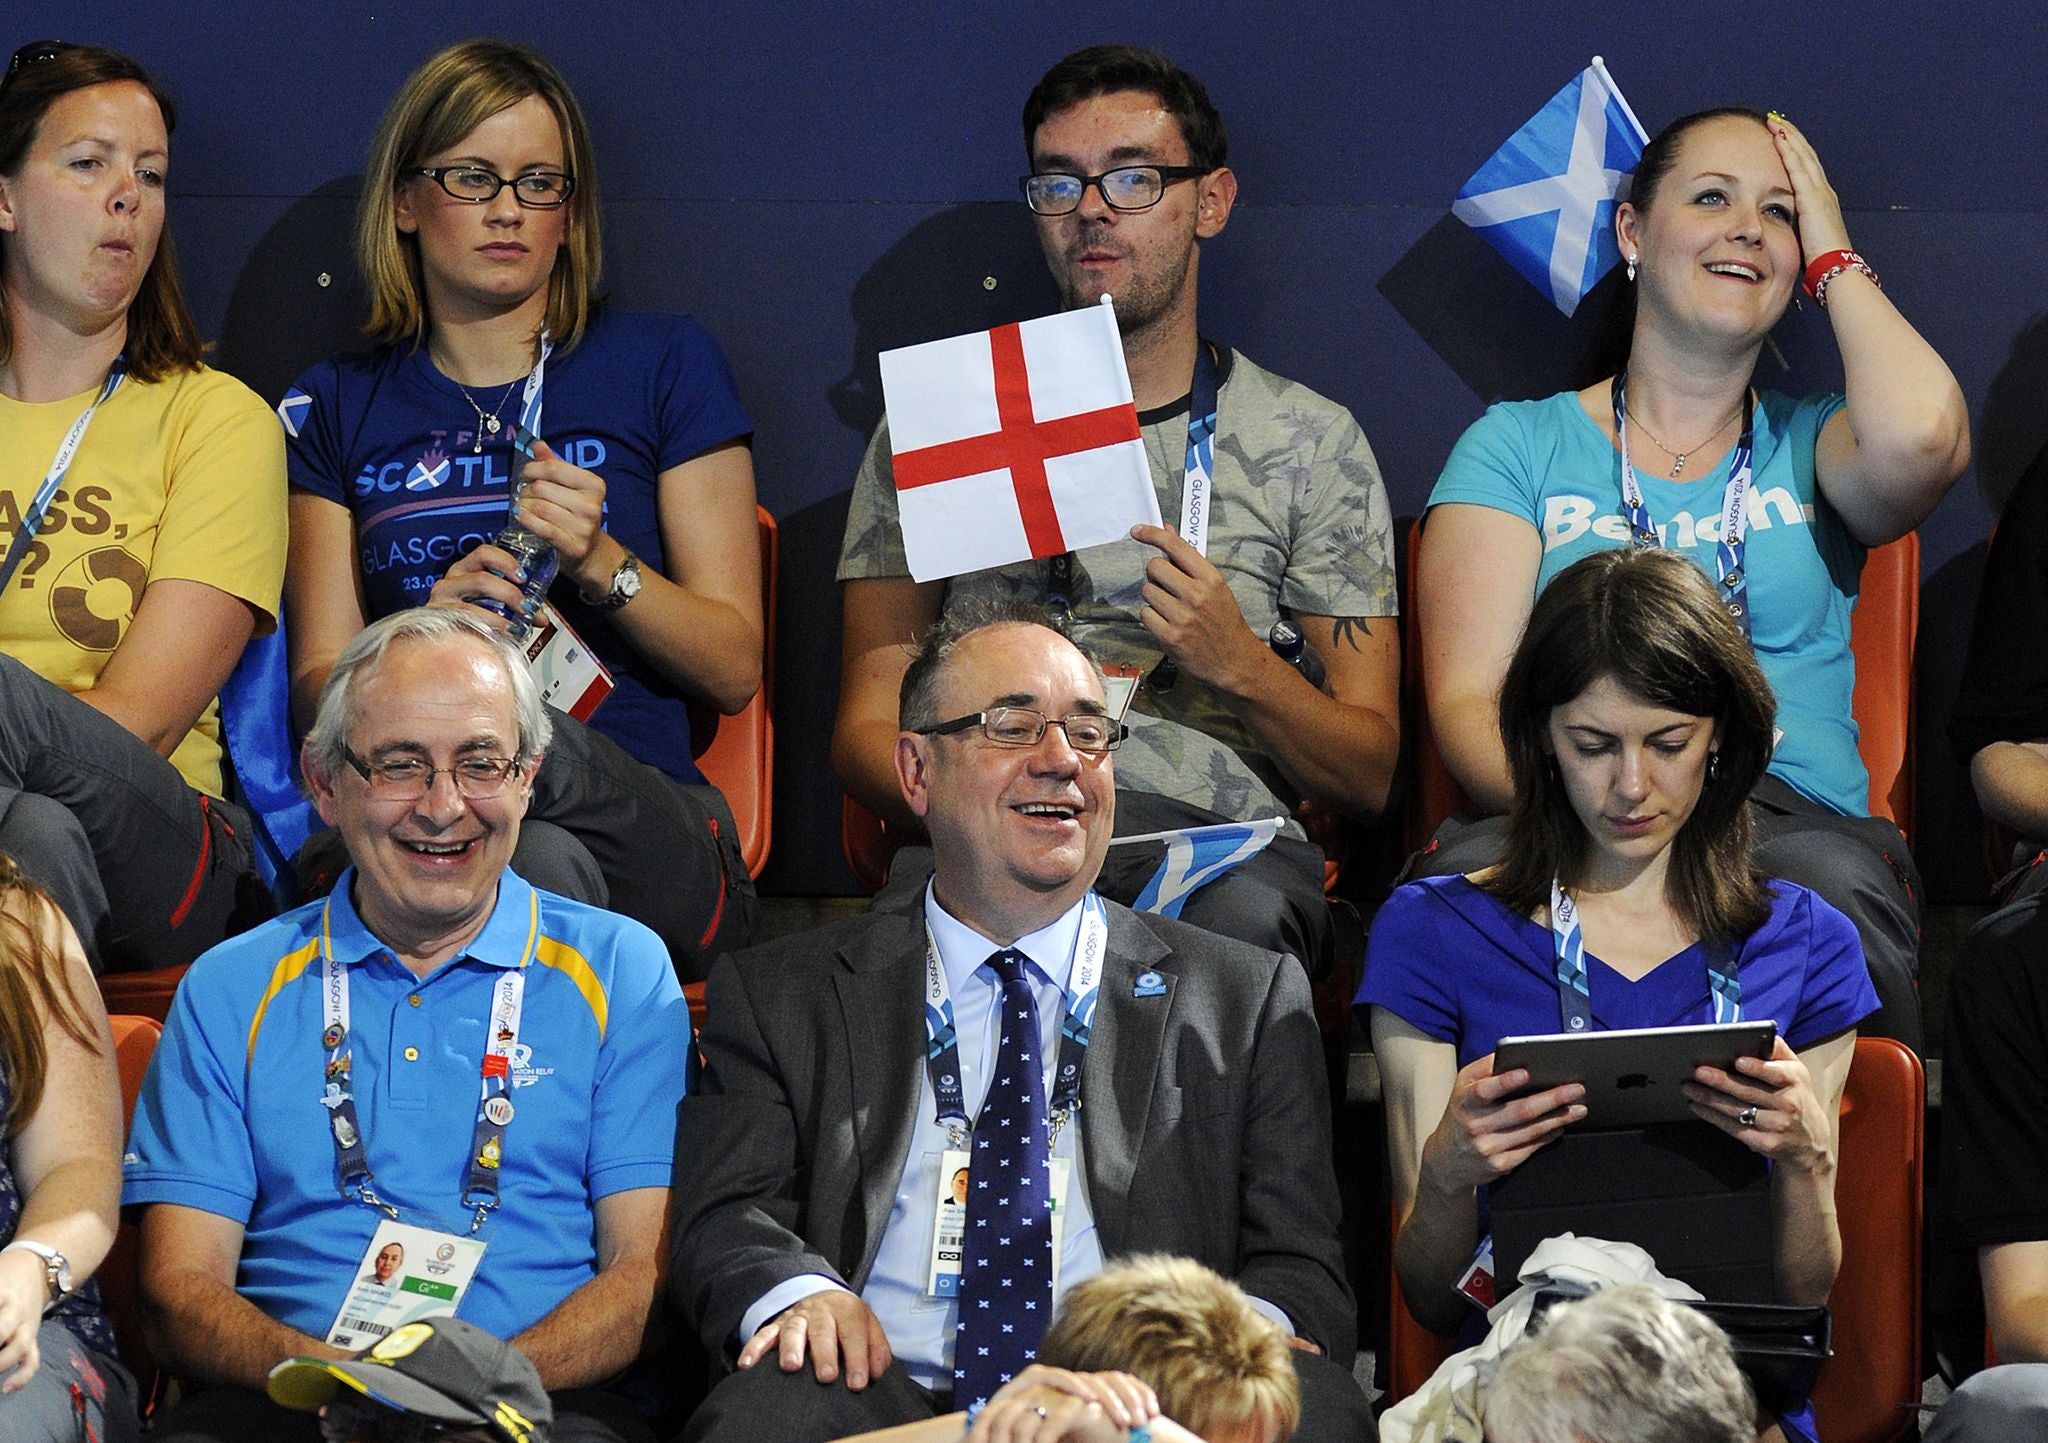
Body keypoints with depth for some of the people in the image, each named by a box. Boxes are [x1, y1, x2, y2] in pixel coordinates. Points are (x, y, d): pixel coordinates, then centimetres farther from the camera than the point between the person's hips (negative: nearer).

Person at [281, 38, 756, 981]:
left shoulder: (664, 364, 14)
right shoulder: (338, 407, 19)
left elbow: (736, 670, 9)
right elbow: (318, 684, 10)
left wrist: (602, 565, -9)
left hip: (642, 819, -1)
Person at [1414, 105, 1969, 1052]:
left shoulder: (1811, 447, 21)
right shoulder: (1519, 447, 18)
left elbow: (1921, 435, -7)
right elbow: (1466, 701, 5)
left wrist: (1834, 258, 12)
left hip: (1799, 821, 1)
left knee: (1831, 878, -37)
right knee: (1474, 870, -38)